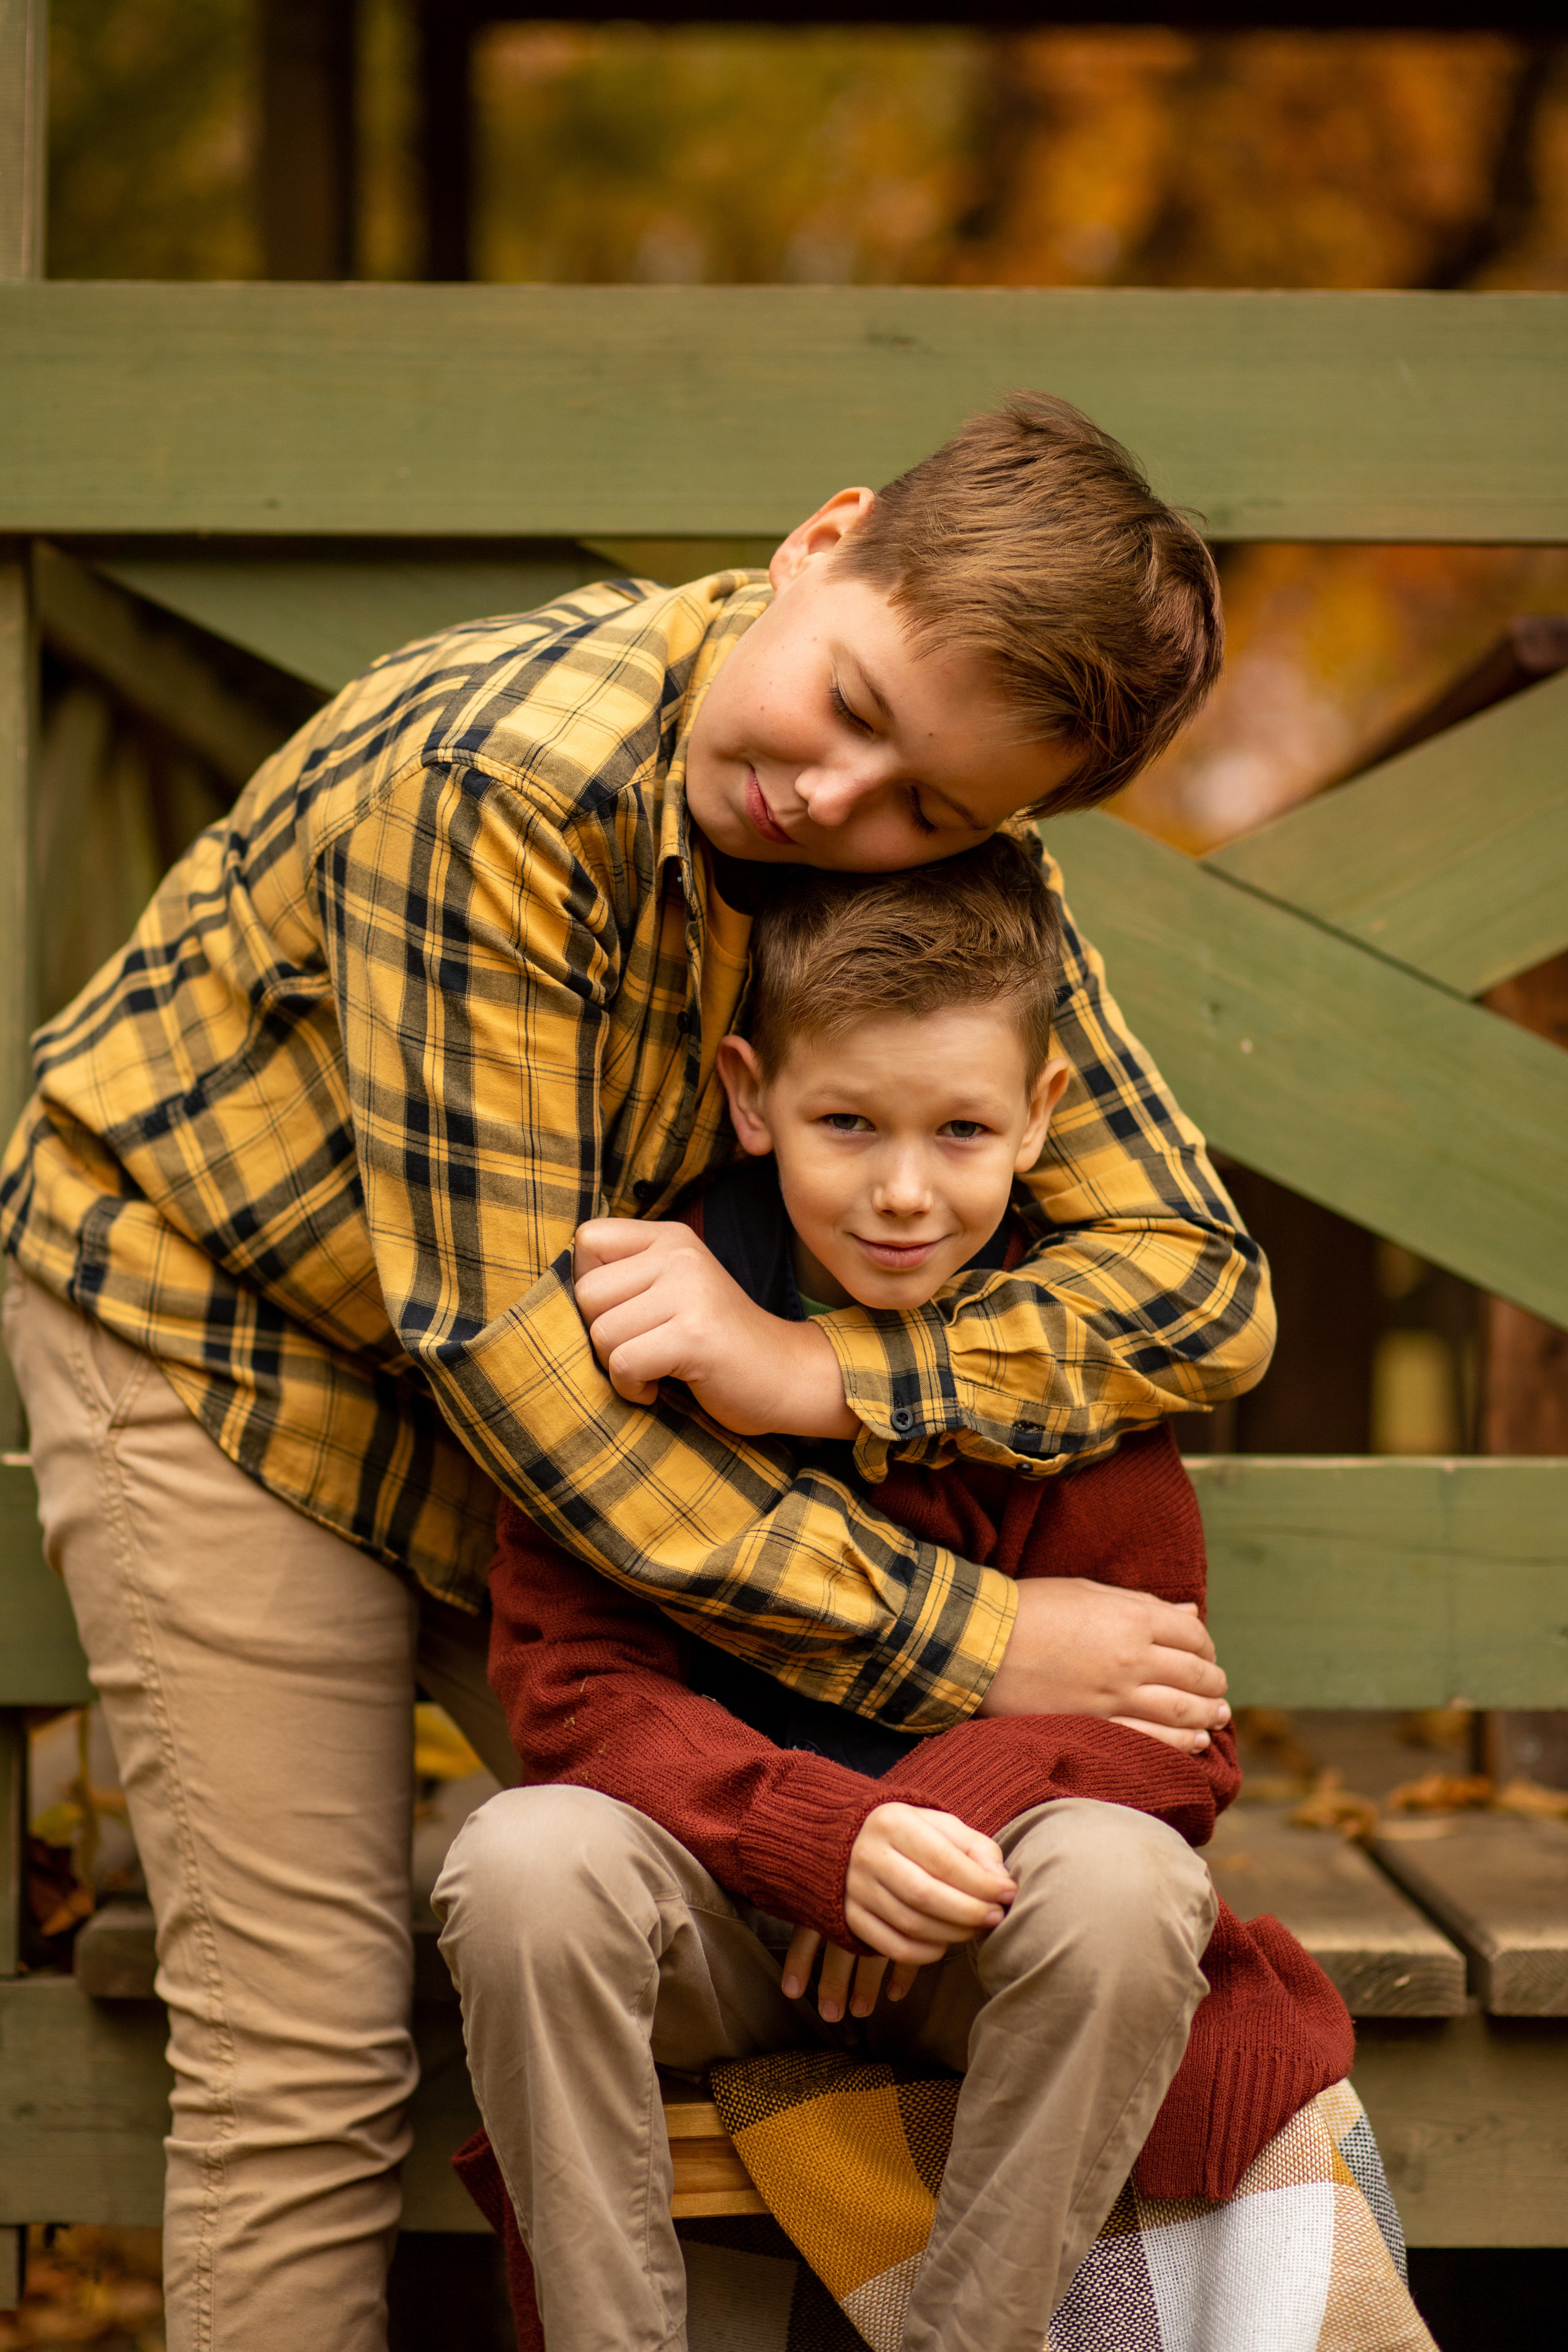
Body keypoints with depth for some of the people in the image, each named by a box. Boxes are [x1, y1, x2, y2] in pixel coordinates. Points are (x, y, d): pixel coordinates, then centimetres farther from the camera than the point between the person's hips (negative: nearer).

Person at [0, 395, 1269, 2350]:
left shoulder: (960, 881, -16)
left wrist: (802, 1375, -36)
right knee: (307, 2070, -7)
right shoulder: (498, 775, -34)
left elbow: (1203, 1286, -18)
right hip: (216, 1325, -5)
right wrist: (957, 1640, -33)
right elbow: (498, 1330, -34)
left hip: (570, 1403, 6)